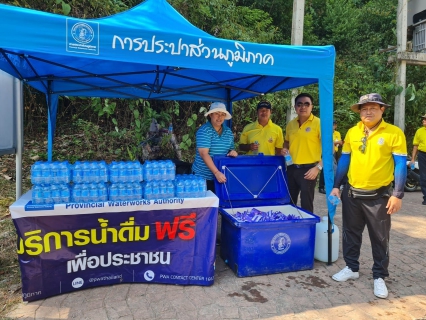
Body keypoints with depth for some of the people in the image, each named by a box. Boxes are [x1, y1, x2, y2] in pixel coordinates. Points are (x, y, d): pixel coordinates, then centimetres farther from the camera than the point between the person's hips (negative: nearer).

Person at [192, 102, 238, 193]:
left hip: (222, 176, 5)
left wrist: (232, 151, -7)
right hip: (203, 176, -5)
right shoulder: (204, 130, -11)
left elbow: (231, 148, 18)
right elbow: (204, 154, -20)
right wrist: (216, 172, -29)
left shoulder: (228, 131, 8)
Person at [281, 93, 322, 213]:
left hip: (308, 169, -5)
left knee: (306, 204, 1)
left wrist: (318, 167, -17)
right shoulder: (290, 124, 8)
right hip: (291, 168, 5)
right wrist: (285, 150, 2)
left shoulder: (318, 123, -8)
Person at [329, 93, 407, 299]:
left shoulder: (394, 133, -7)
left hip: (379, 196, -3)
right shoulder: (352, 132, 3)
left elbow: (400, 165, -7)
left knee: (380, 238, 9)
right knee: (351, 233, 14)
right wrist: (336, 186, 6)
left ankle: (379, 276, 26)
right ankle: (351, 268, 32)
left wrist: (397, 195, -12)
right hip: (352, 193, 4)